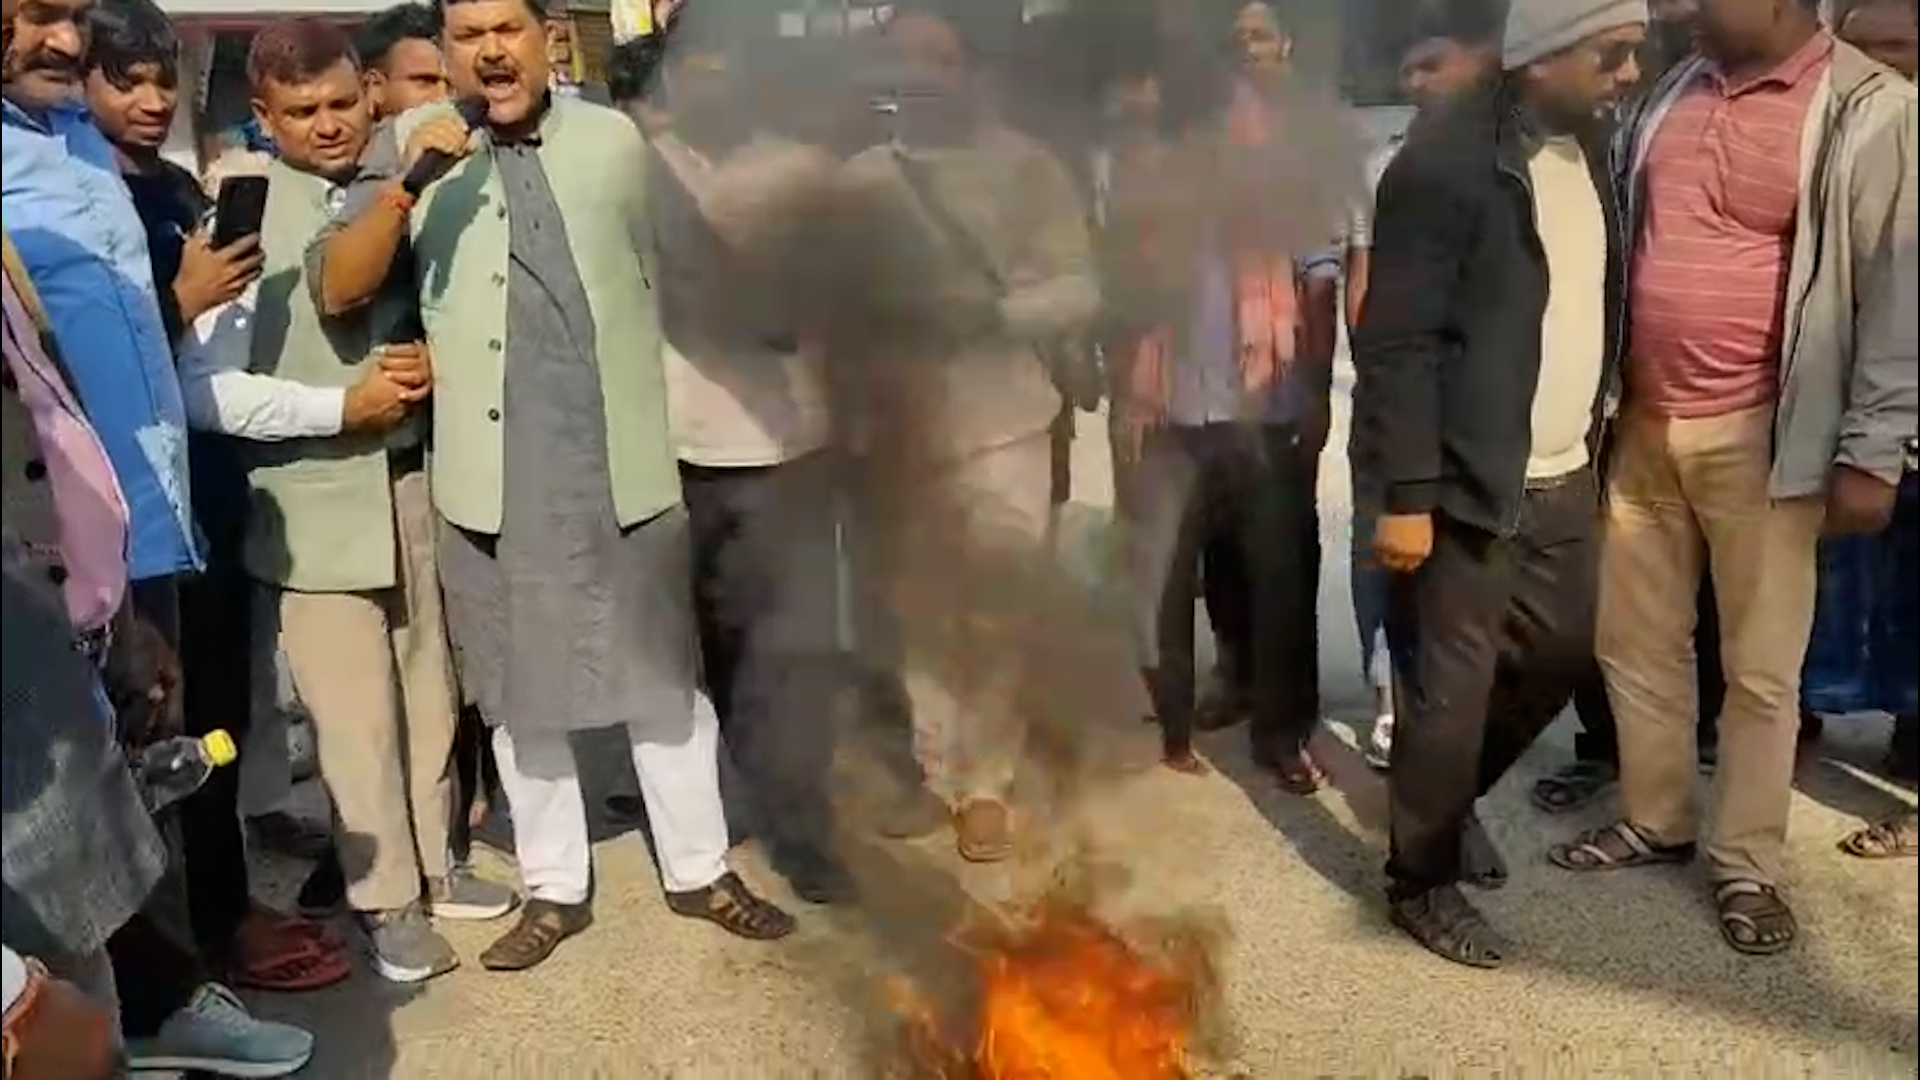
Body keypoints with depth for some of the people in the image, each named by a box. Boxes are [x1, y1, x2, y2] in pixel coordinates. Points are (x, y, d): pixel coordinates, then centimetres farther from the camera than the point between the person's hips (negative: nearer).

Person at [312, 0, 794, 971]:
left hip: (625, 464, 1)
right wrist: (405, 186, -22)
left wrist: (674, 422, 11)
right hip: (494, 476, 0)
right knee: (516, 691, 11)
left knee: (665, 677, 11)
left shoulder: (613, 141, 4)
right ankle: (553, 888, 28)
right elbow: (336, 291, -8)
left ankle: (699, 871, 27)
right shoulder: (409, 147, 0)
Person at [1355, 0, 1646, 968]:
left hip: (1563, 477, 8)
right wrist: (1407, 495, -20)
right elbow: (1396, 344, -18)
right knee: (1453, 690, 2)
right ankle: (1424, 880, 21)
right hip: (1469, 485, -8)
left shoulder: (1588, 148, 8)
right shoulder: (1445, 163, -16)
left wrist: (1596, 434, 11)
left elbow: (1596, 301, 13)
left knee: (1559, 656, 16)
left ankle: (1452, 795, 40)